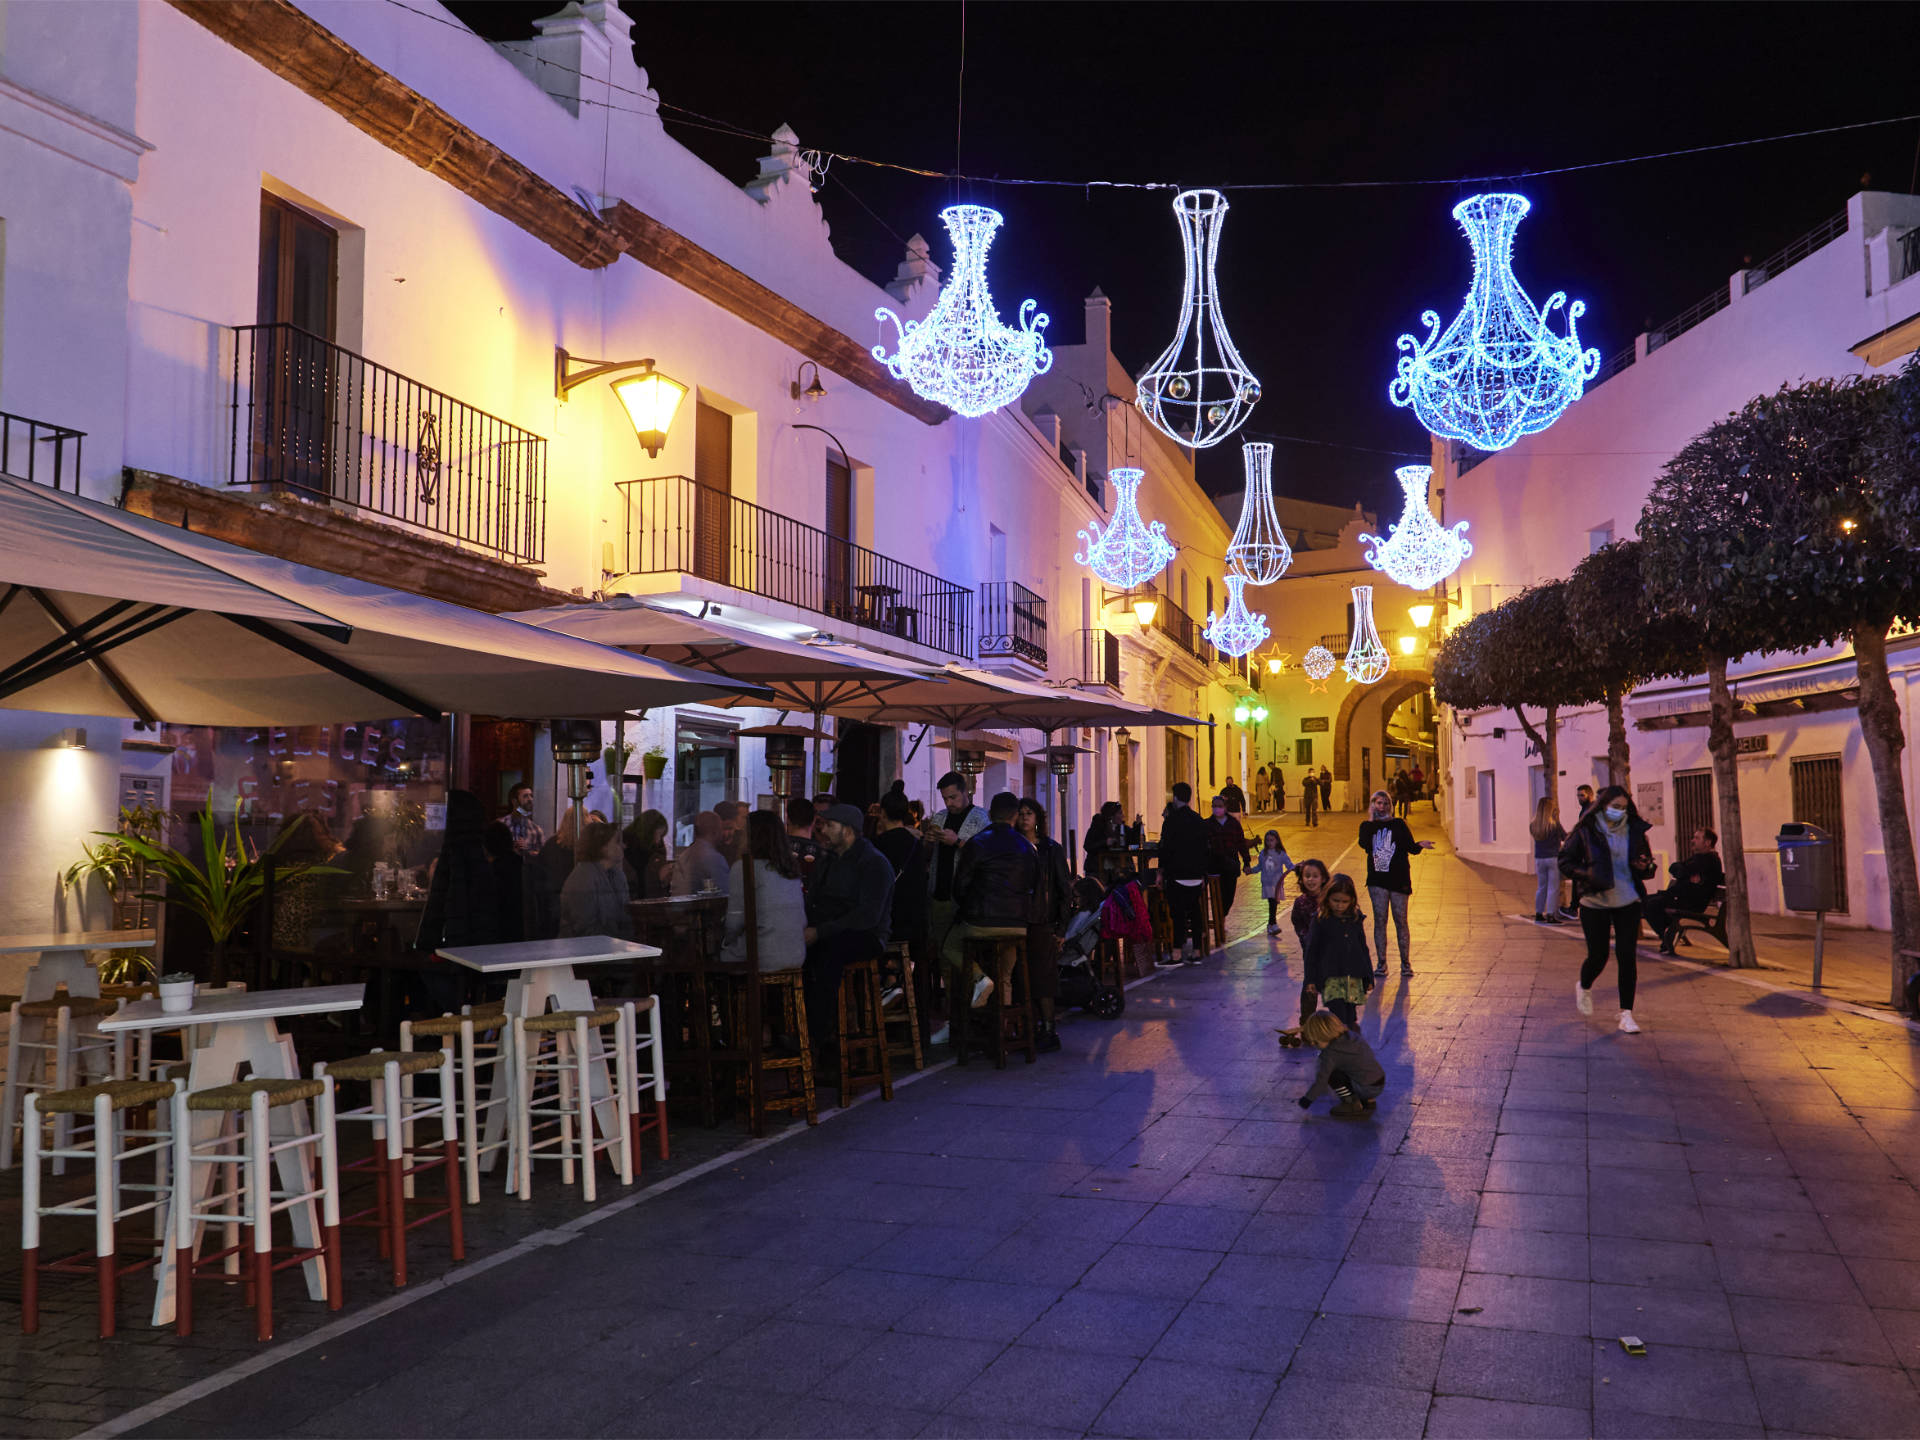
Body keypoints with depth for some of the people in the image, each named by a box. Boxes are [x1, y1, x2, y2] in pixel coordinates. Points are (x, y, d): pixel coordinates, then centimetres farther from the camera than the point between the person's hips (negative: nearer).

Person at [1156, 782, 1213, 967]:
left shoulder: (1171, 820, -9)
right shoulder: (1199, 820, 10)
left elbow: (1165, 848, -12)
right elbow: (1206, 848, 14)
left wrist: (1161, 872, -5)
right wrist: (1203, 873, 20)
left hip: (1177, 874, -6)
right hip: (1196, 875, 6)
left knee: (1177, 913, -6)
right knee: (1194, 911, 10)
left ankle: (1176, 956, -9)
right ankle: (1197, 953, 13)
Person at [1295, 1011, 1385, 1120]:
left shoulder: (1331, 1053, -18)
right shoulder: (1348, 1036, 4)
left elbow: (1321, 1080, -14)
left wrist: (1308, 1099, -3)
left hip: (1369, 1088, -9)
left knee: (1331, 1074, -14)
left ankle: (1353, 1105, -2)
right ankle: (1367, 1101, 20)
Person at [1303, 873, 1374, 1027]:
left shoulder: (1356, 919, 8)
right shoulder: (1320, 920, -2)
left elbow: (1363, 949, 16)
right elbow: (1312, 951, 1)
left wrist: (1368, 977, 16)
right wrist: (1311, 979, 0)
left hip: (1354, 978, 4)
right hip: (1331, 978, -3)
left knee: (1349, 1017, 6)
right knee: (1338, 1015, -14)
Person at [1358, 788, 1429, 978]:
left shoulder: (1398, 824, 5)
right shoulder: (1367, 826, 8)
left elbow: (1411, 847, 0)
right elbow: (1365, 844, -11)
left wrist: (1419, 846, -22)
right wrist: (1371, 821, -12)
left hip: (1398, 879, -1)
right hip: (1377, 880, 1)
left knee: (1401, 921, 0)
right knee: (1379, 920, 0)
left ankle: (1405, 963, 8)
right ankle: (1382, 963, 6)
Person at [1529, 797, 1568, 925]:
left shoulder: (1533, 826, -3)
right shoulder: (1554, 824, -14)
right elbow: (1565, 837, 0)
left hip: (1539, 859, 4)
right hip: (1553, 858, -4)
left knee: (1541, 887, 15)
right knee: (1553, 888, 1)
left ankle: (1538, 914, 20)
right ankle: (1550, 915, -2)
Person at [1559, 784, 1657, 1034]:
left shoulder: (1635, 831, 2)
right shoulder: (1585, 831, -6)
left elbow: (1649, 866, 13)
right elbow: (1565, 861, -1)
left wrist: (1645, 867, -12)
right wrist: (1588, 875, -17)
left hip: (1628, 903, 2)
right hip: (1595, 903, -2)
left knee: (1627, 956, -4)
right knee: (1598, 956, 3)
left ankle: (1626, 1014, 3)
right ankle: (1584, 988, 38)